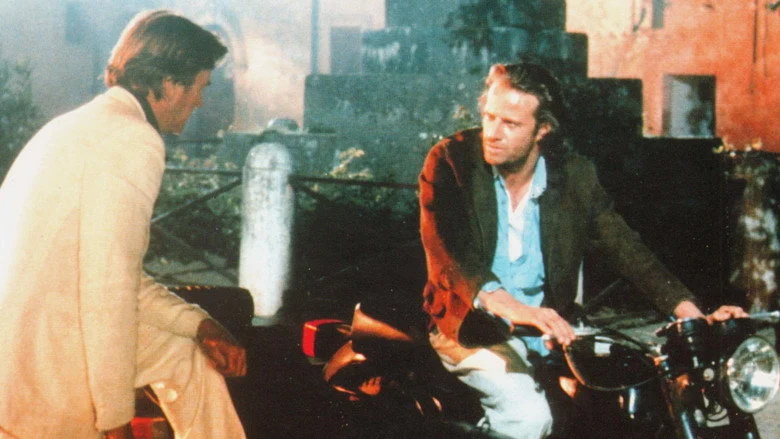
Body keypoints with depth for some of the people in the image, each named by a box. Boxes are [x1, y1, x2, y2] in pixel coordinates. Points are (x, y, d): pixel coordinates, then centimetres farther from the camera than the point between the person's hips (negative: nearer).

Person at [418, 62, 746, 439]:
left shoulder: (575, 175, 2)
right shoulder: (450, 161, -8)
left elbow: (624, 248, 0)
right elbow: (444, 248, -21)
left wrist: (693, 315, -15)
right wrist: (505, 305, -39)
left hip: (548, 328, 4)